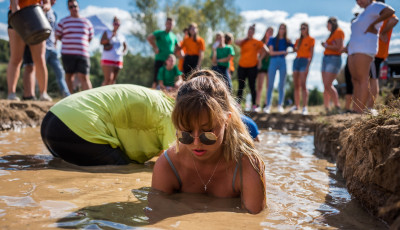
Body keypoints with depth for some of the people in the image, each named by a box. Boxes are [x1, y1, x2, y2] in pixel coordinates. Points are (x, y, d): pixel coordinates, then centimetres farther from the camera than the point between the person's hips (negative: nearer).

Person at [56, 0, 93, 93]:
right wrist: (68, 41, 12)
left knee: (84, 77, -10)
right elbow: (57, 36, 13)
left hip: (83, 54, 0)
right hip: (67, 54, 0)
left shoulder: (87, 22, 14)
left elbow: (90, 38, 19)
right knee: (69, 75, 3)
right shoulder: (63, 22, 10)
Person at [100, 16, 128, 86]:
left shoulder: (121, 36, 15)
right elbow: (101, 42, -8)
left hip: (118, 60, 5)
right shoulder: (107, 33, 6)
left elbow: (125, 47, 25)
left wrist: (123, 52, 5)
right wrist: (111, 37, -17)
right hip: (108, 59, -4)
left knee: (113, 80, 3)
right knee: (108, 78, -17)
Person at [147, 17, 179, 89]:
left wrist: (174, 53, 11)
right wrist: (155, 48, -15)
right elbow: (149, 37, -16)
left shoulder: (174, 36, 14)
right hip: (160, 60, -5)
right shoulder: (159, 33, -1)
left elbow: (177, 47, 29)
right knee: (156, 80, -6)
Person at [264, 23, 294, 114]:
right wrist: (283, 52, -8)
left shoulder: (287, 41, 12)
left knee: (282, 85, 2)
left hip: (283, 62, 2)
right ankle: (268, 105, -4)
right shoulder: (273, 40, 7)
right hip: (273, 61, -2)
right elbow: (271, 52, -4)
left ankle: (280, 105, 8)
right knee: (270, 85, -6)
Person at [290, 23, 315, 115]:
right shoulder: (298, 40, 20)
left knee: (303, 84, -16)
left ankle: (305, 107, -19)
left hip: (304, 61, -6)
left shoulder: (311, 39, 2)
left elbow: (311, 54, -5)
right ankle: (296, 105, 10)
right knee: (296, 85, 4)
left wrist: (308, 65, -15)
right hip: (296, 60, 6)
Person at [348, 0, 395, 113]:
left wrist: (372, 25, -16)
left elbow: (391, 11, -22)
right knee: (355, 80, 4)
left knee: (362, 79, -15)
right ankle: (354, 110, 3)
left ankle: (361, 111, -18)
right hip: (354, 49, 10)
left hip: (365, 48, -10)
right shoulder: (364, 13, 25)